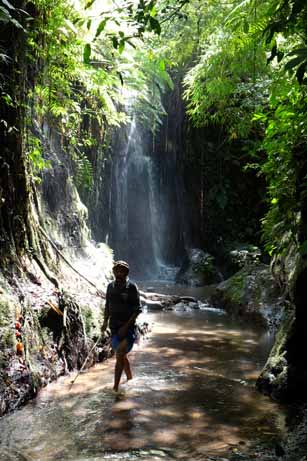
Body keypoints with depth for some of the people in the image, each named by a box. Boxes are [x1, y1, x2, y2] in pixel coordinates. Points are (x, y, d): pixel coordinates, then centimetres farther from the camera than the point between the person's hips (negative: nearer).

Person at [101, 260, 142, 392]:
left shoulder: (131, 287, -10)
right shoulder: (111, 286, 6)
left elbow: (137, 309, -10)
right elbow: (107, 306, 16)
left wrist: (126, 326, -17)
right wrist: (105, 321, 4)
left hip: (128, 326, -5)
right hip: (114, 326, 6)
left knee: (120, 355, -15)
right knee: (122, 355, 18)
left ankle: (115, 387, -12)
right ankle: (130, 378, 37)